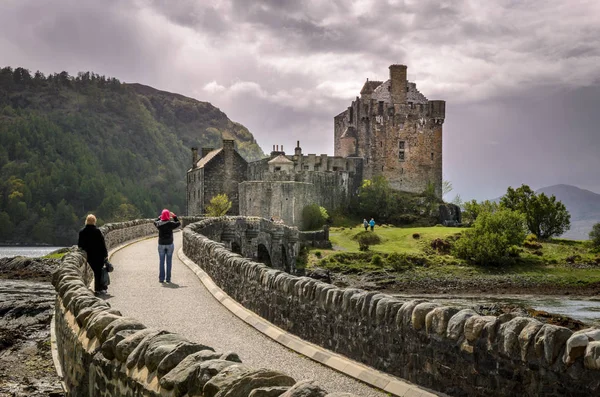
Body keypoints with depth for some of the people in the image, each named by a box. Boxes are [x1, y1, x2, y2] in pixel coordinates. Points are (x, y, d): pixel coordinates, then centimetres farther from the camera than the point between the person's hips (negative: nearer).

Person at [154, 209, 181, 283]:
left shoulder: (159, 223, -6)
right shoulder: (170, 223, -12)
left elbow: (155, 222, 17)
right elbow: (178, 223, 5)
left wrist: (160, 216, 18)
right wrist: (174, 216, 9)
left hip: (161, 244, 1)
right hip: (170, 244, -1)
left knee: (161, 261, 6)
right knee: (169, 261, 5)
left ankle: (161, 278, 5)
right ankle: (168, 278, 5)